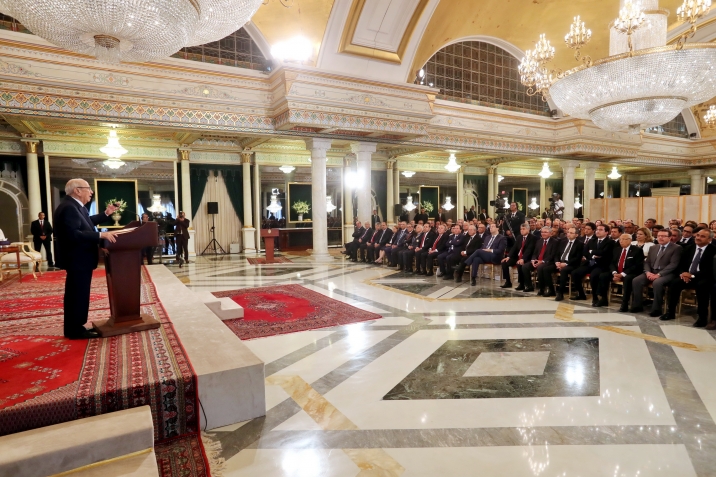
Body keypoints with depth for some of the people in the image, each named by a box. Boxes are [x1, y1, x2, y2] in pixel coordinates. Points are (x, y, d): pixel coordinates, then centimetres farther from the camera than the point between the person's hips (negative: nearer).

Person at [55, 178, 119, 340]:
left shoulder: (75, 206, 11)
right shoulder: (68, 207, -22)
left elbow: (87, 222, 25)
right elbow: (74, 234, -32)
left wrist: (106, 214, 19)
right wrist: (101, 235, -31)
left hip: (80, 259, 11)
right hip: (77, 260, -11)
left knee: (77, 294, 16)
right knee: (78, 295, -3)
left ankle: (75, 327, 26)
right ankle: (75, 330, 7)